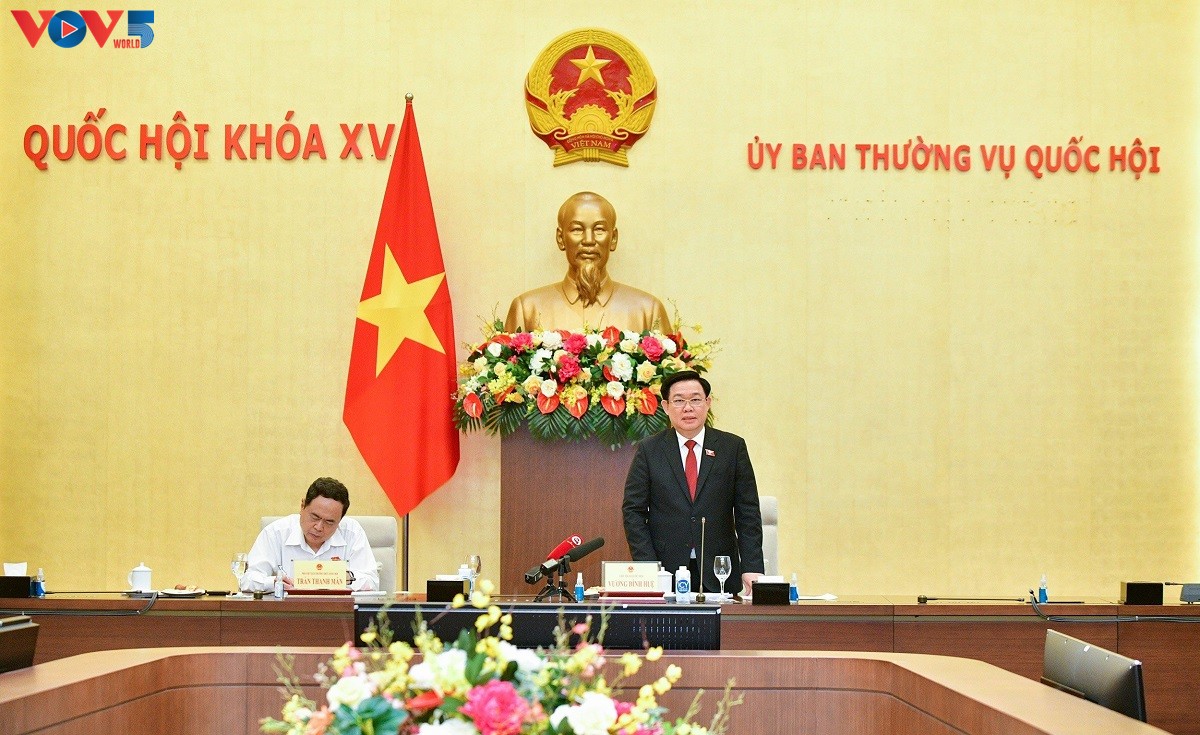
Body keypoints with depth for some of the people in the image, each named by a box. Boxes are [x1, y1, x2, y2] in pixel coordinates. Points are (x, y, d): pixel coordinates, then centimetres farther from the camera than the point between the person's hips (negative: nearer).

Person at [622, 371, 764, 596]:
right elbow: (633, 512, 3)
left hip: (719, 575, 1)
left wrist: (751, 568, -5)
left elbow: (748, 513, 5)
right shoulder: (648, 450, 6)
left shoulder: (733, 447, 7)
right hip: (665, 571, -1)